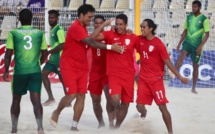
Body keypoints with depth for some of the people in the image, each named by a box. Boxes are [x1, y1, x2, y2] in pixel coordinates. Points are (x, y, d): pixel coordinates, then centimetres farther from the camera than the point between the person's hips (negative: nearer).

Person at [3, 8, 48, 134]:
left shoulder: (13, 33, -3)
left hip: (19, 72, 0)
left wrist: (6, 70, 7)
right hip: (35, 71, 1)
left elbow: (8, 53, -4)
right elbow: (45, 53, 8)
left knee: (16, 99, 16)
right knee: (36, 100, -3)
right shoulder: (40, 33, 3)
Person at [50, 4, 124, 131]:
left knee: (81, 96, 1)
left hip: (82, 67, 8)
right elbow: (91, 42, -26)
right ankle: (56, 113, 16)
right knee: (72, 94, -12)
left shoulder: (83, 27, 11)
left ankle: (74, 126, 7)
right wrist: (110, 47, -28)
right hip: (69, 67, -8)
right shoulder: (76, 28, -20)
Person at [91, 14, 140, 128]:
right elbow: (93, 37, -14)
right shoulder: (110, 35, -3)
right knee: (115, 99, -24)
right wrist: (104, 24, -17)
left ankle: (117, 126, 28)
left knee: (125, 104, 8)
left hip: (129, 75, 2)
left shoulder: (133, 38, 2)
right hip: (114, 74, -2)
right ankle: (112, 118, 7)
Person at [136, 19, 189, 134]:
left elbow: (167, 62, -12)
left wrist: (179, 77, -13)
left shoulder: (158, 44, -15)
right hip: (143, 79, 5)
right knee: (140, 106, 4)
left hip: (156, 79, -4)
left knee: (162, 107, -7)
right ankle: (144, 113, 41)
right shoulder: (140, 40, 1)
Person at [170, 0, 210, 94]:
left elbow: (207, 34, -10)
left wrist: (201, 46, -20)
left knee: (195, 66, 4)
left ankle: (194, 88, 12)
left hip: (197, 45, -3)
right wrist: (179, 43, 11)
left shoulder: (204, 19, -7)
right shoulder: (189, 17, 7)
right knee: (182, 54, -28)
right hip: (187, 42, 3)